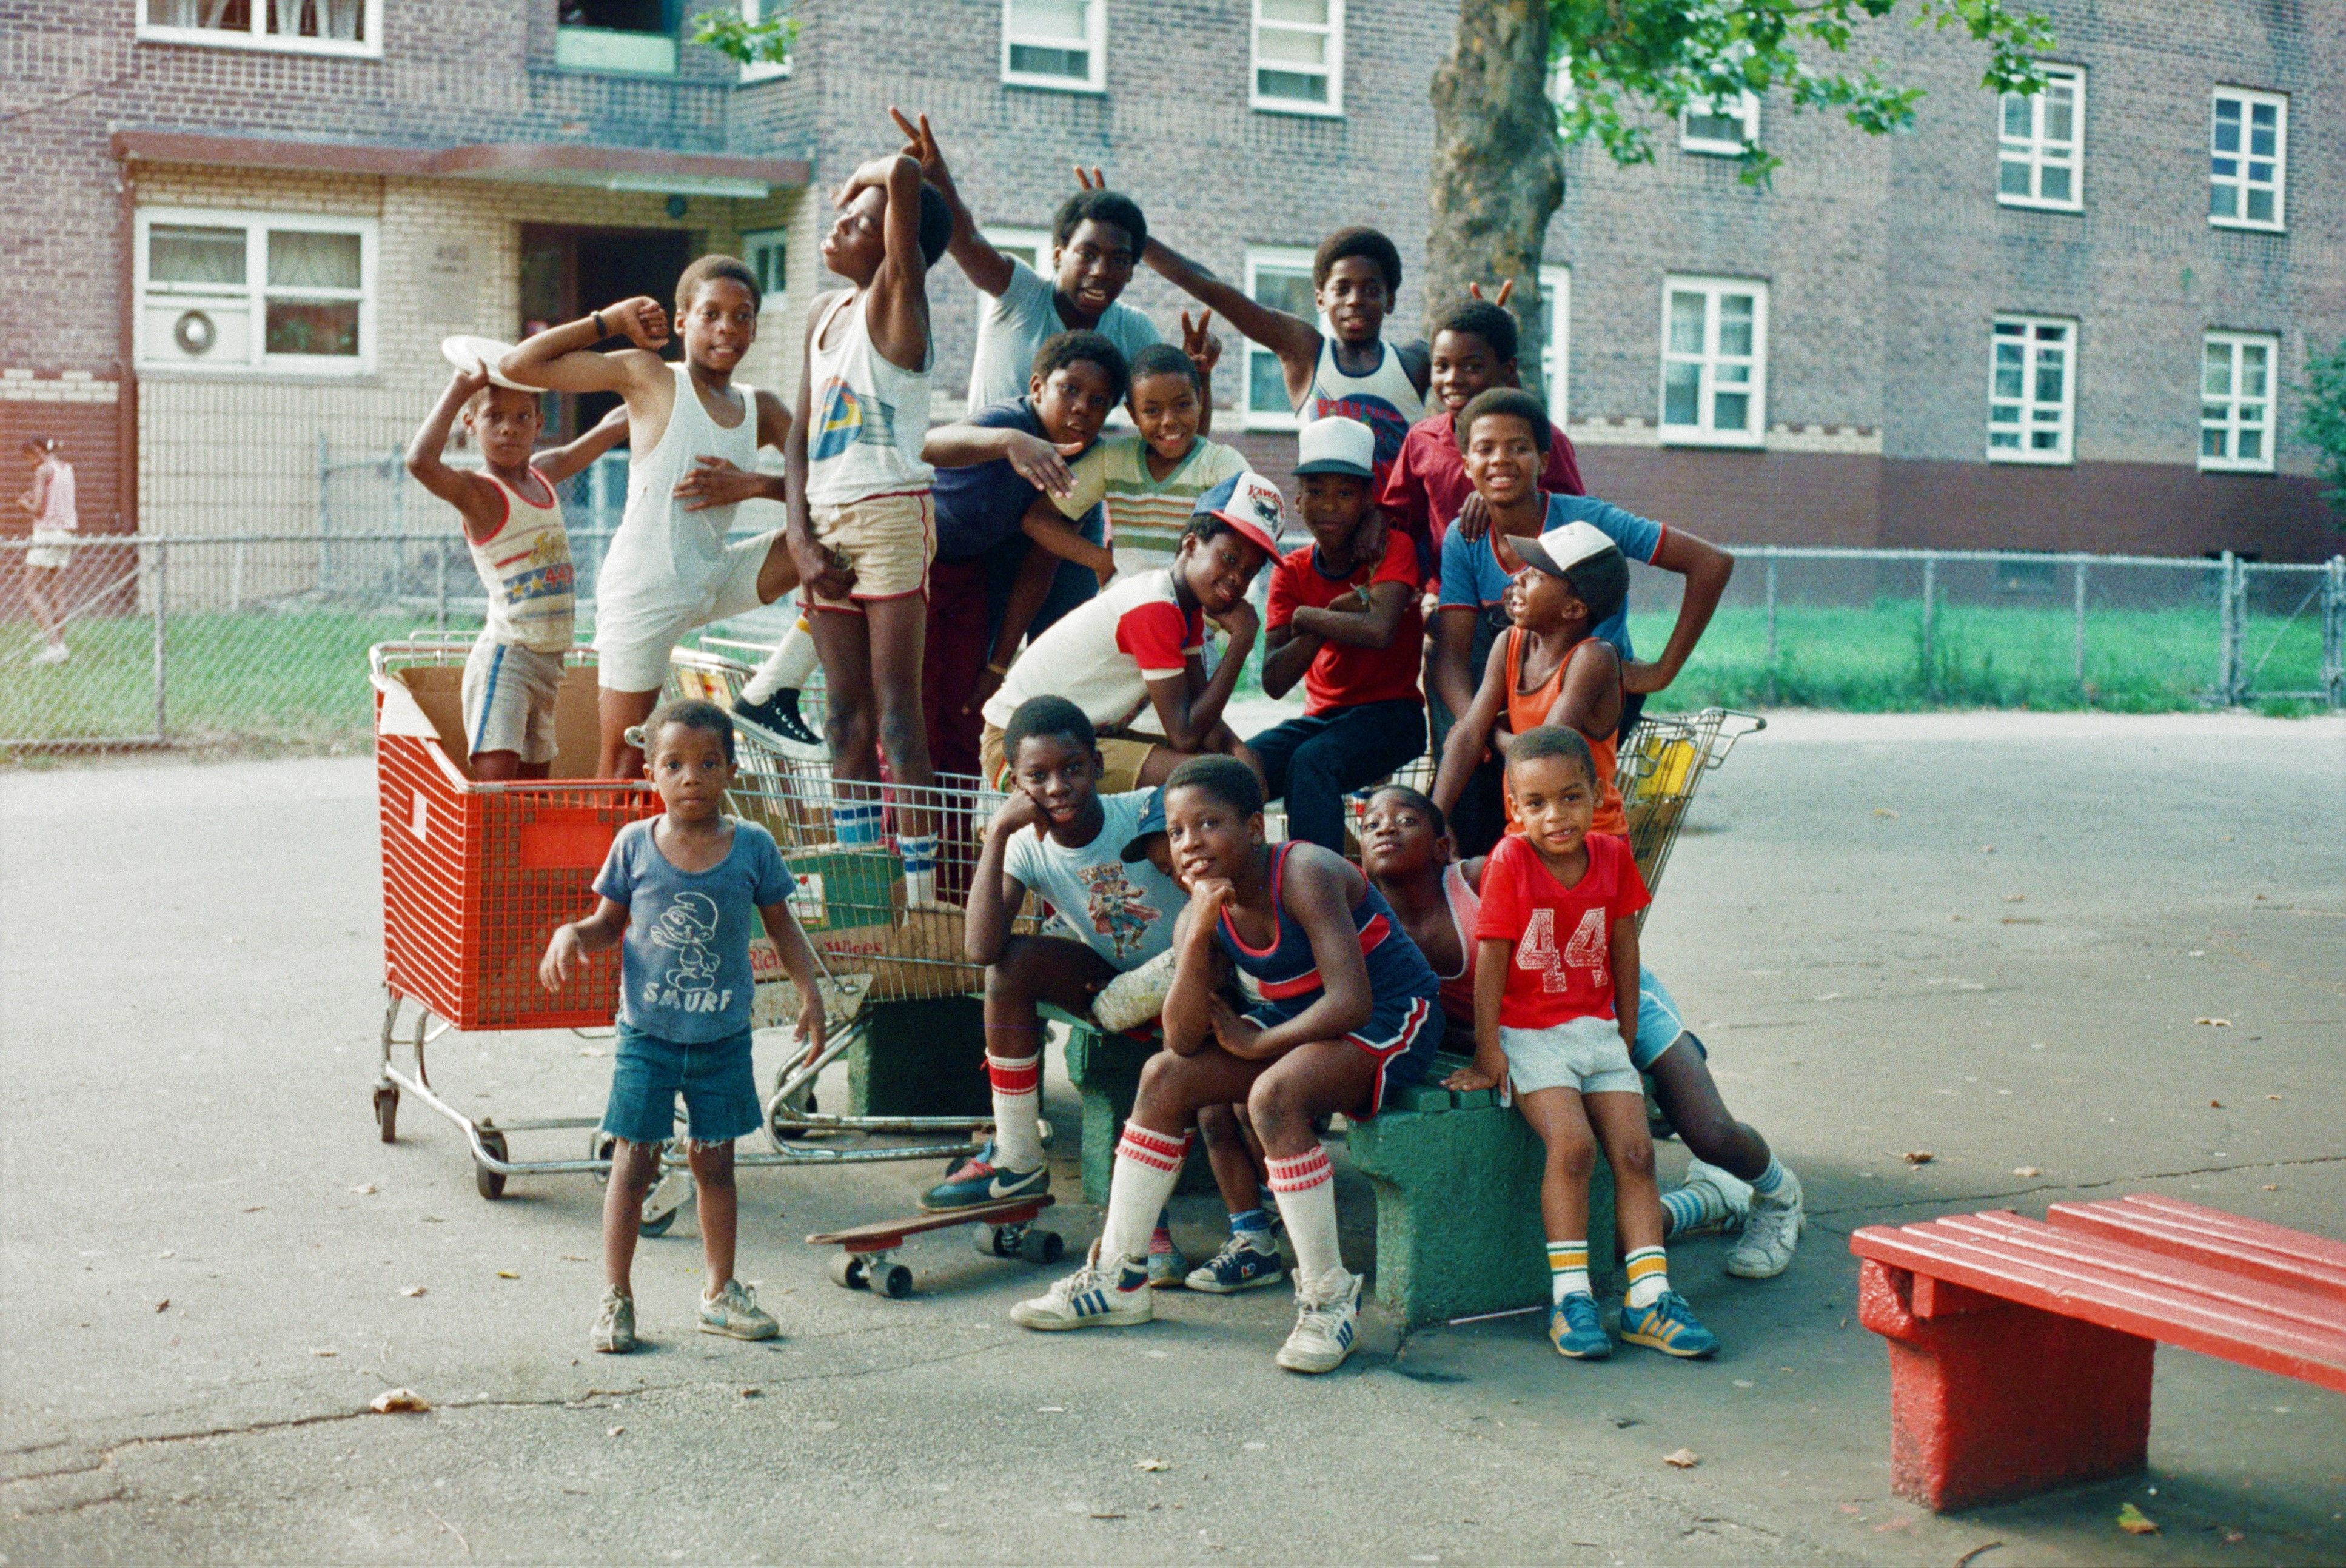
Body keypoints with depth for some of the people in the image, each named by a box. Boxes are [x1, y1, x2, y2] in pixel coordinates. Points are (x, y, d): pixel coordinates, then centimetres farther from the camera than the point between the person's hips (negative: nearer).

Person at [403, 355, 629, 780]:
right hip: (503, 658, -7)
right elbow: (420, 461, -31)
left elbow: (610, 428, 22)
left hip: (549, 662, 7)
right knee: (495, 791, -18)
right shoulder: (478, 492, -11)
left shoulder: (545, 473, 11)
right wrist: (459, 389, -24)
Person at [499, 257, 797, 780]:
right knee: (623, 762, -5)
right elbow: (517, 367, -5)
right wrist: (609, 322, -2)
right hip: (644, 587, -5)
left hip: (717, 578, 5)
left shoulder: (761, 408, 9)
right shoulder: (648, 375, -2)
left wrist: (753, 485, -13)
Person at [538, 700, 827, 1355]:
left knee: (714, 1162, 11)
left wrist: (809, 990, -3)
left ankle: (721, 1291, 25)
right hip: (647, 1032, -1)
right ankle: (616, 1296, 13)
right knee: (632, 1160, 2)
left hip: (723, 1036, 1)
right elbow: (609, 922, 6)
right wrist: (571, 936, -14)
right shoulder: (635, 844, -4)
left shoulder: (752, 846, -3)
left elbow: (781, 926, 6)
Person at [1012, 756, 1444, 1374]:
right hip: (1295, 1023, 8)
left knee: (1273, 1094, -33)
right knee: (1165, 1076, -5)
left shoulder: (1304, 874, -24)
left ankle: (1328, 1296, -20)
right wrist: (1198, 936, -27)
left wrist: (1256, 1044, -18)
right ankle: (1117, 1278, 3)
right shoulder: (1202, 913, -4)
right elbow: (1184, 1039, -15)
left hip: (1392, 1019, -8)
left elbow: (1351, 1002, -32)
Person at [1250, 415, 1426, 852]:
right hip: (1322, 716, 5)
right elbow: (1274, 681, -6)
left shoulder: (1393, 548, -6)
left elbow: (1378, 631, -27)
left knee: (1311, 761, -34)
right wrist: (1335, 614, -19)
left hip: (1389, 714, -5)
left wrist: (1306, 617, -11)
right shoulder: (1291, 571, 5)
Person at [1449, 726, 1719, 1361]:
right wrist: (1488, 1052, -10)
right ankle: (1570, 1297, -17)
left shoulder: (1613, 855, 1)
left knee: (1635, 1151, -8)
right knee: (1572, 1143, -24)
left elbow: (1623, 946, 10)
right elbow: (1491, 957, -10)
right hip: (1528, 1033, -5)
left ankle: (1648, 1298, -5)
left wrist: (1628, 1032, 12)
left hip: (1597, 1029, 5)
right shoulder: (1510, 860, -11)